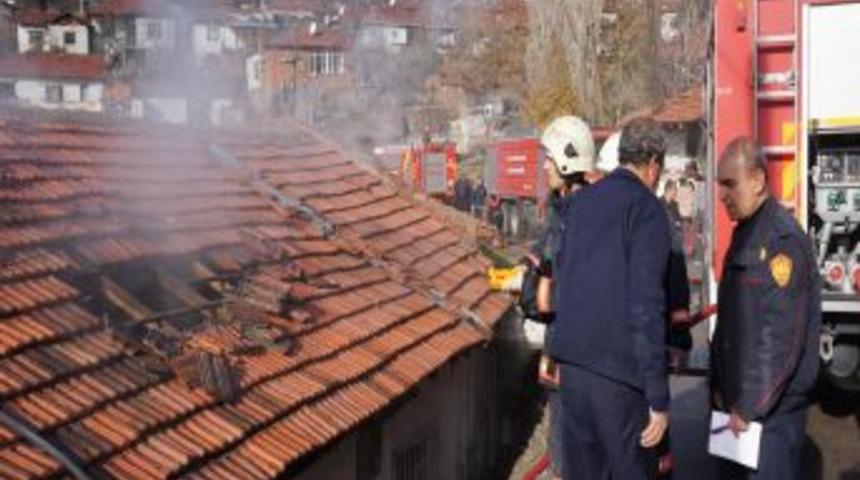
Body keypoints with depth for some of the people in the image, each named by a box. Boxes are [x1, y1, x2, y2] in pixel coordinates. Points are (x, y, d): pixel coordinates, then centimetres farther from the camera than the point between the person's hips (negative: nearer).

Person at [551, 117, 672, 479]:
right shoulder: (646, 208, -8)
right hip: (618, 370, -6)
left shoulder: (580, 202, 12)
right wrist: (658, 397, -13)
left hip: (572, 363, 6)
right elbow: (646, 306, -15)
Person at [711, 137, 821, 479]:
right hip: (737, 400, 8)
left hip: (772, 409, -8)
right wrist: (719, 386, 12)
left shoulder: (783, 239, -17)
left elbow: (782, 338, -21)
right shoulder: (744, 234, 11)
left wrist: (749, 405, -18)